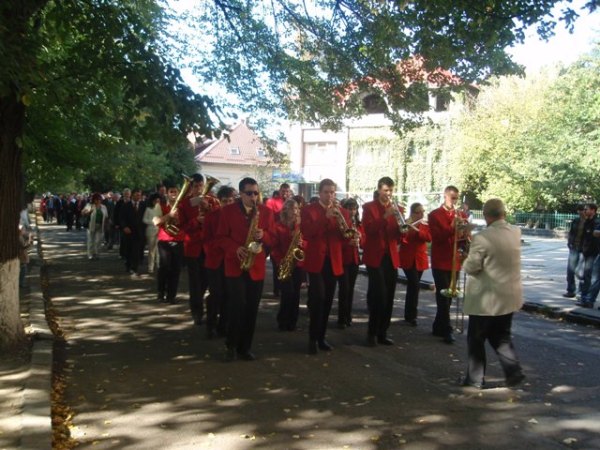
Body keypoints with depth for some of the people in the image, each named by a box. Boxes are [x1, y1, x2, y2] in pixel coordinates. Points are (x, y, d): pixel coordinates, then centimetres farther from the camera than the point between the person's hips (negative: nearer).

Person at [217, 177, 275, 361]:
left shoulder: (266, 211, 6)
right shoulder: (228, 211, 0)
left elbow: (273, 238, 7)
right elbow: (221, 236, 0)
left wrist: (263, 236, -15)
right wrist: (235, 249, -16)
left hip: (257, 266, 2)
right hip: (235, 265, -2)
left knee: (251, 309, 5)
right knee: (237, 305, -9)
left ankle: (245, 347, 17)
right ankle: (232, 345, 9)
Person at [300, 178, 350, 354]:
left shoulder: (341, 212, 11)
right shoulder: (308, 210, 0)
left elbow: (346, 237, 3)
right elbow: (306, 233, -15)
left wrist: (342, 224, -18)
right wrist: (325, 217, -21)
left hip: (334, 262, 4)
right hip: (316, 260, -4)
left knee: (327, 301, 8)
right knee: (318, 297, -14)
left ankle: (321, 337, 19)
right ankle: (313, 338, -4)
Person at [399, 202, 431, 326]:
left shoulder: (425, 226, 9)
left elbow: (429, 238, -9)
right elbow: (399, 240, -12)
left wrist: (416, 230, -23)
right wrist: (403, 232, -31)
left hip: (420, 259, 5)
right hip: (408, 259, -4)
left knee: (412, 286, 10)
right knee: (415, 285, -14)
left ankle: (408, 314, 19)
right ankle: (411, 315, -8)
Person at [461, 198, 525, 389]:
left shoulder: (482, 238, -22)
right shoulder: (516, 233, 0)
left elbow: (471, 267, -16)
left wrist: (466, 261, 6)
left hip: (486, 298, -6)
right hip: (509, 296, 6)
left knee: (476, 339, 9)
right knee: (501, 336, 21)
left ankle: (475, 379, 16)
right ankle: (514, 371, 11)